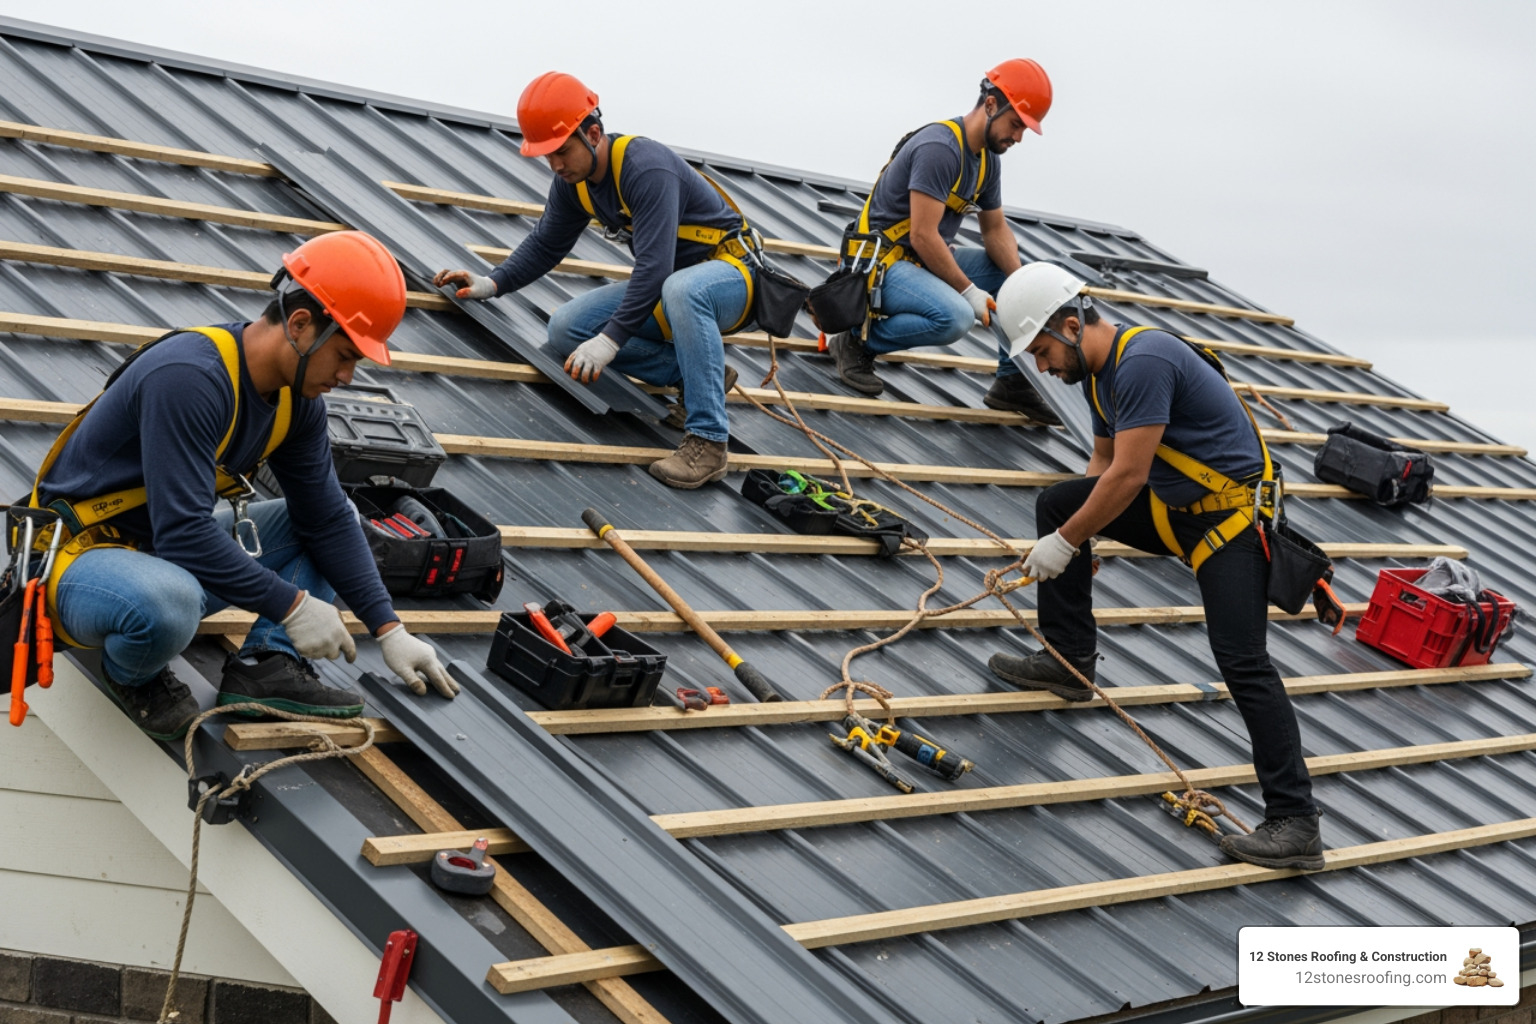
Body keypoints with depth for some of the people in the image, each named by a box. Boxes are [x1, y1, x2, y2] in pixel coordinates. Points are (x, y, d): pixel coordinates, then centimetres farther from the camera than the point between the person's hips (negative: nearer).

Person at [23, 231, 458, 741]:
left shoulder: (295, 397, -3)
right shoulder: (189, 378, -30)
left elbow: (328, 519, 3)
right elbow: (184, 533, -34)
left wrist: (390, 631, -2)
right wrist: (292, 605, -26)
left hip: (172, 556, 9)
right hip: (83, 556, -9)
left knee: (330, 516, 7)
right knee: (166, 602, -42)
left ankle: (265, 665, -8)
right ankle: (133, 676, -7)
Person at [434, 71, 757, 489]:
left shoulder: (647, 169, -29)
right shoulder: (573, 180, -2)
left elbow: (655, 265, -36)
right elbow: (546, 244, 13)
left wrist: (611, 339, -41)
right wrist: (493, 284, -3)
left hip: (729, 270, -8)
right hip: (662, 285, 9)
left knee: (683, 290, -44)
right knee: (566, 329, -9)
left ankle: (707, 441, -36)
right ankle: (701, 373, -2)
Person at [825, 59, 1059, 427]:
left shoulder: (988, 158, 7)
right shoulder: (939, 148, -22)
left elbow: (996, 230, 13)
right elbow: (923, 236, -26)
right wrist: (969, 292, -21)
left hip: (930, 261, 10)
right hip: (883, 262, -10)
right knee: (954, 317, -35)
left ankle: (1013, 382, 12)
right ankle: (858, 341, -13)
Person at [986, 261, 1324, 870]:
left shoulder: (1144, 362, -25)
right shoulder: (1097, 369, 7)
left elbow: (1128, 475, -26)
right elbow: (1105, 462, 20)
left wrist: (1067, 542, -17)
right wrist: (1073, 535, 14)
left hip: (1231, 516, -10)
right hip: (1172, 507, 10)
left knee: (1241, 659, -18)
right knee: (1055, 503, 10)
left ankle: (1295, 824, -19)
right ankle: (1068, 661, 18)